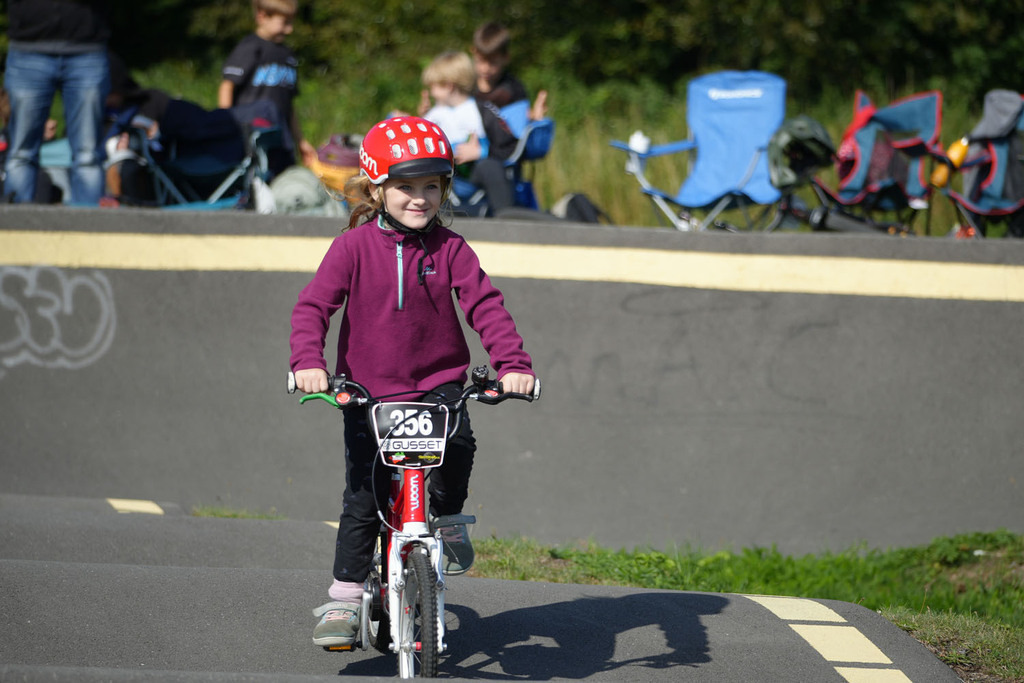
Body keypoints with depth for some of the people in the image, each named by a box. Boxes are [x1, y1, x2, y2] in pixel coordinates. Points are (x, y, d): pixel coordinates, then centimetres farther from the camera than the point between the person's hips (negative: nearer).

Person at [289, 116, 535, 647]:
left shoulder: (449, 250, -3)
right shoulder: (354, 246, -6)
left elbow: (485, 305, -9)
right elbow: (313, 306, -11)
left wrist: (512, 363, -24)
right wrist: (308, 362, -28)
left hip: (437, 383, 1)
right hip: (368, 390, 0)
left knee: (456, 444, -29)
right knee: (363, 498, -7)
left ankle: (446, 522, -1)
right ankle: (344, 597, 5)